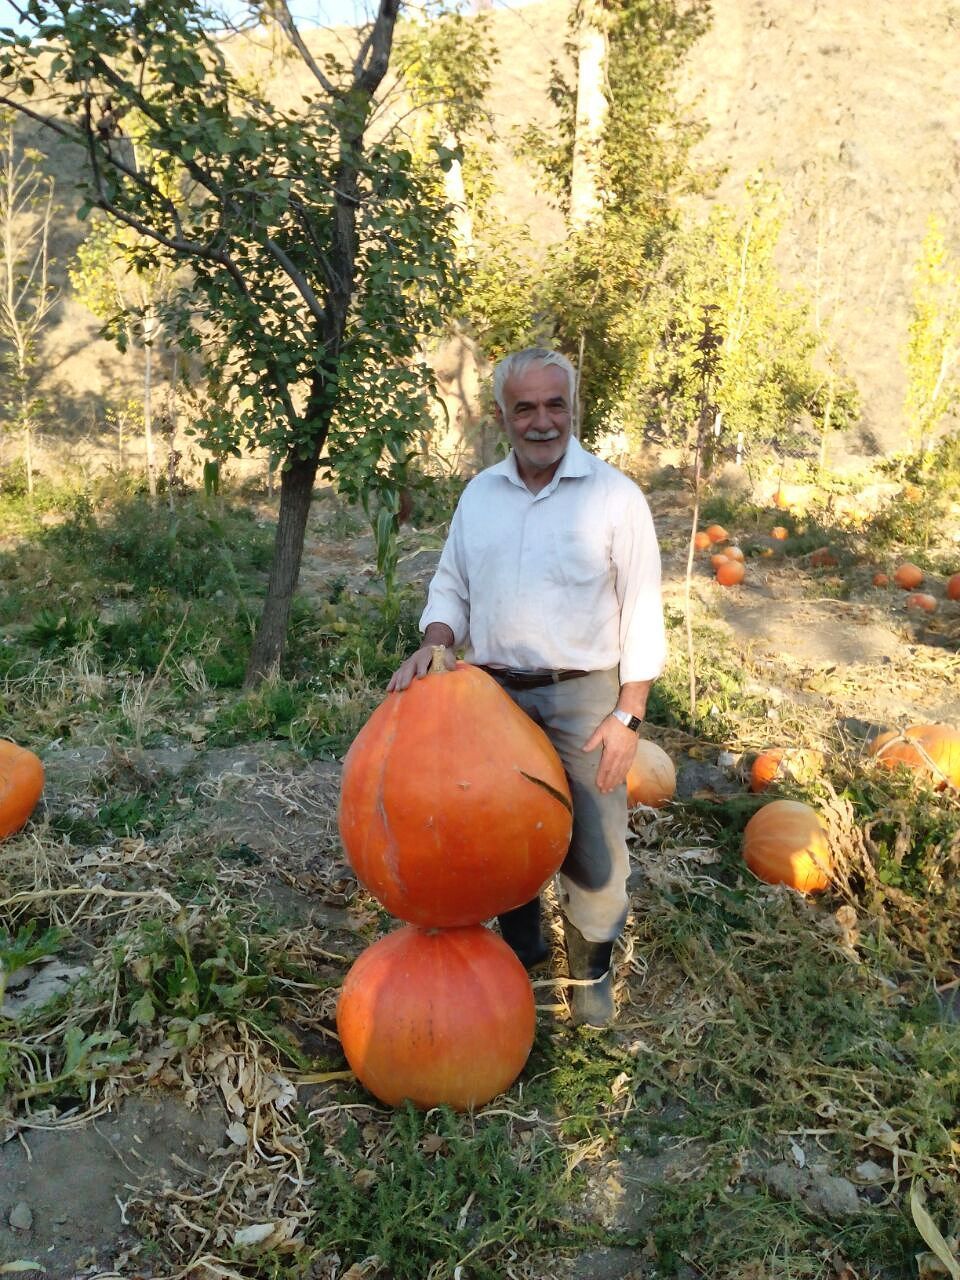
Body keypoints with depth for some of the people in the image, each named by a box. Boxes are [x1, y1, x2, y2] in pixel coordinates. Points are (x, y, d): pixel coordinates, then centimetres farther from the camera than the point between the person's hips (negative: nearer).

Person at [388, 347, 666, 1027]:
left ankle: (592, 965, 28)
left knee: (594, 842, 4)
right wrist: (433, 645, -8)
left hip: (583, 696, -3)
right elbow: (452, 587, 13)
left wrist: (627, 716, -10)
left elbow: (642, 614, -6)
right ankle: (520, 945, 39)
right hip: (494, 691, 4)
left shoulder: (614, 495, -6)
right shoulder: (478, 494, 6)